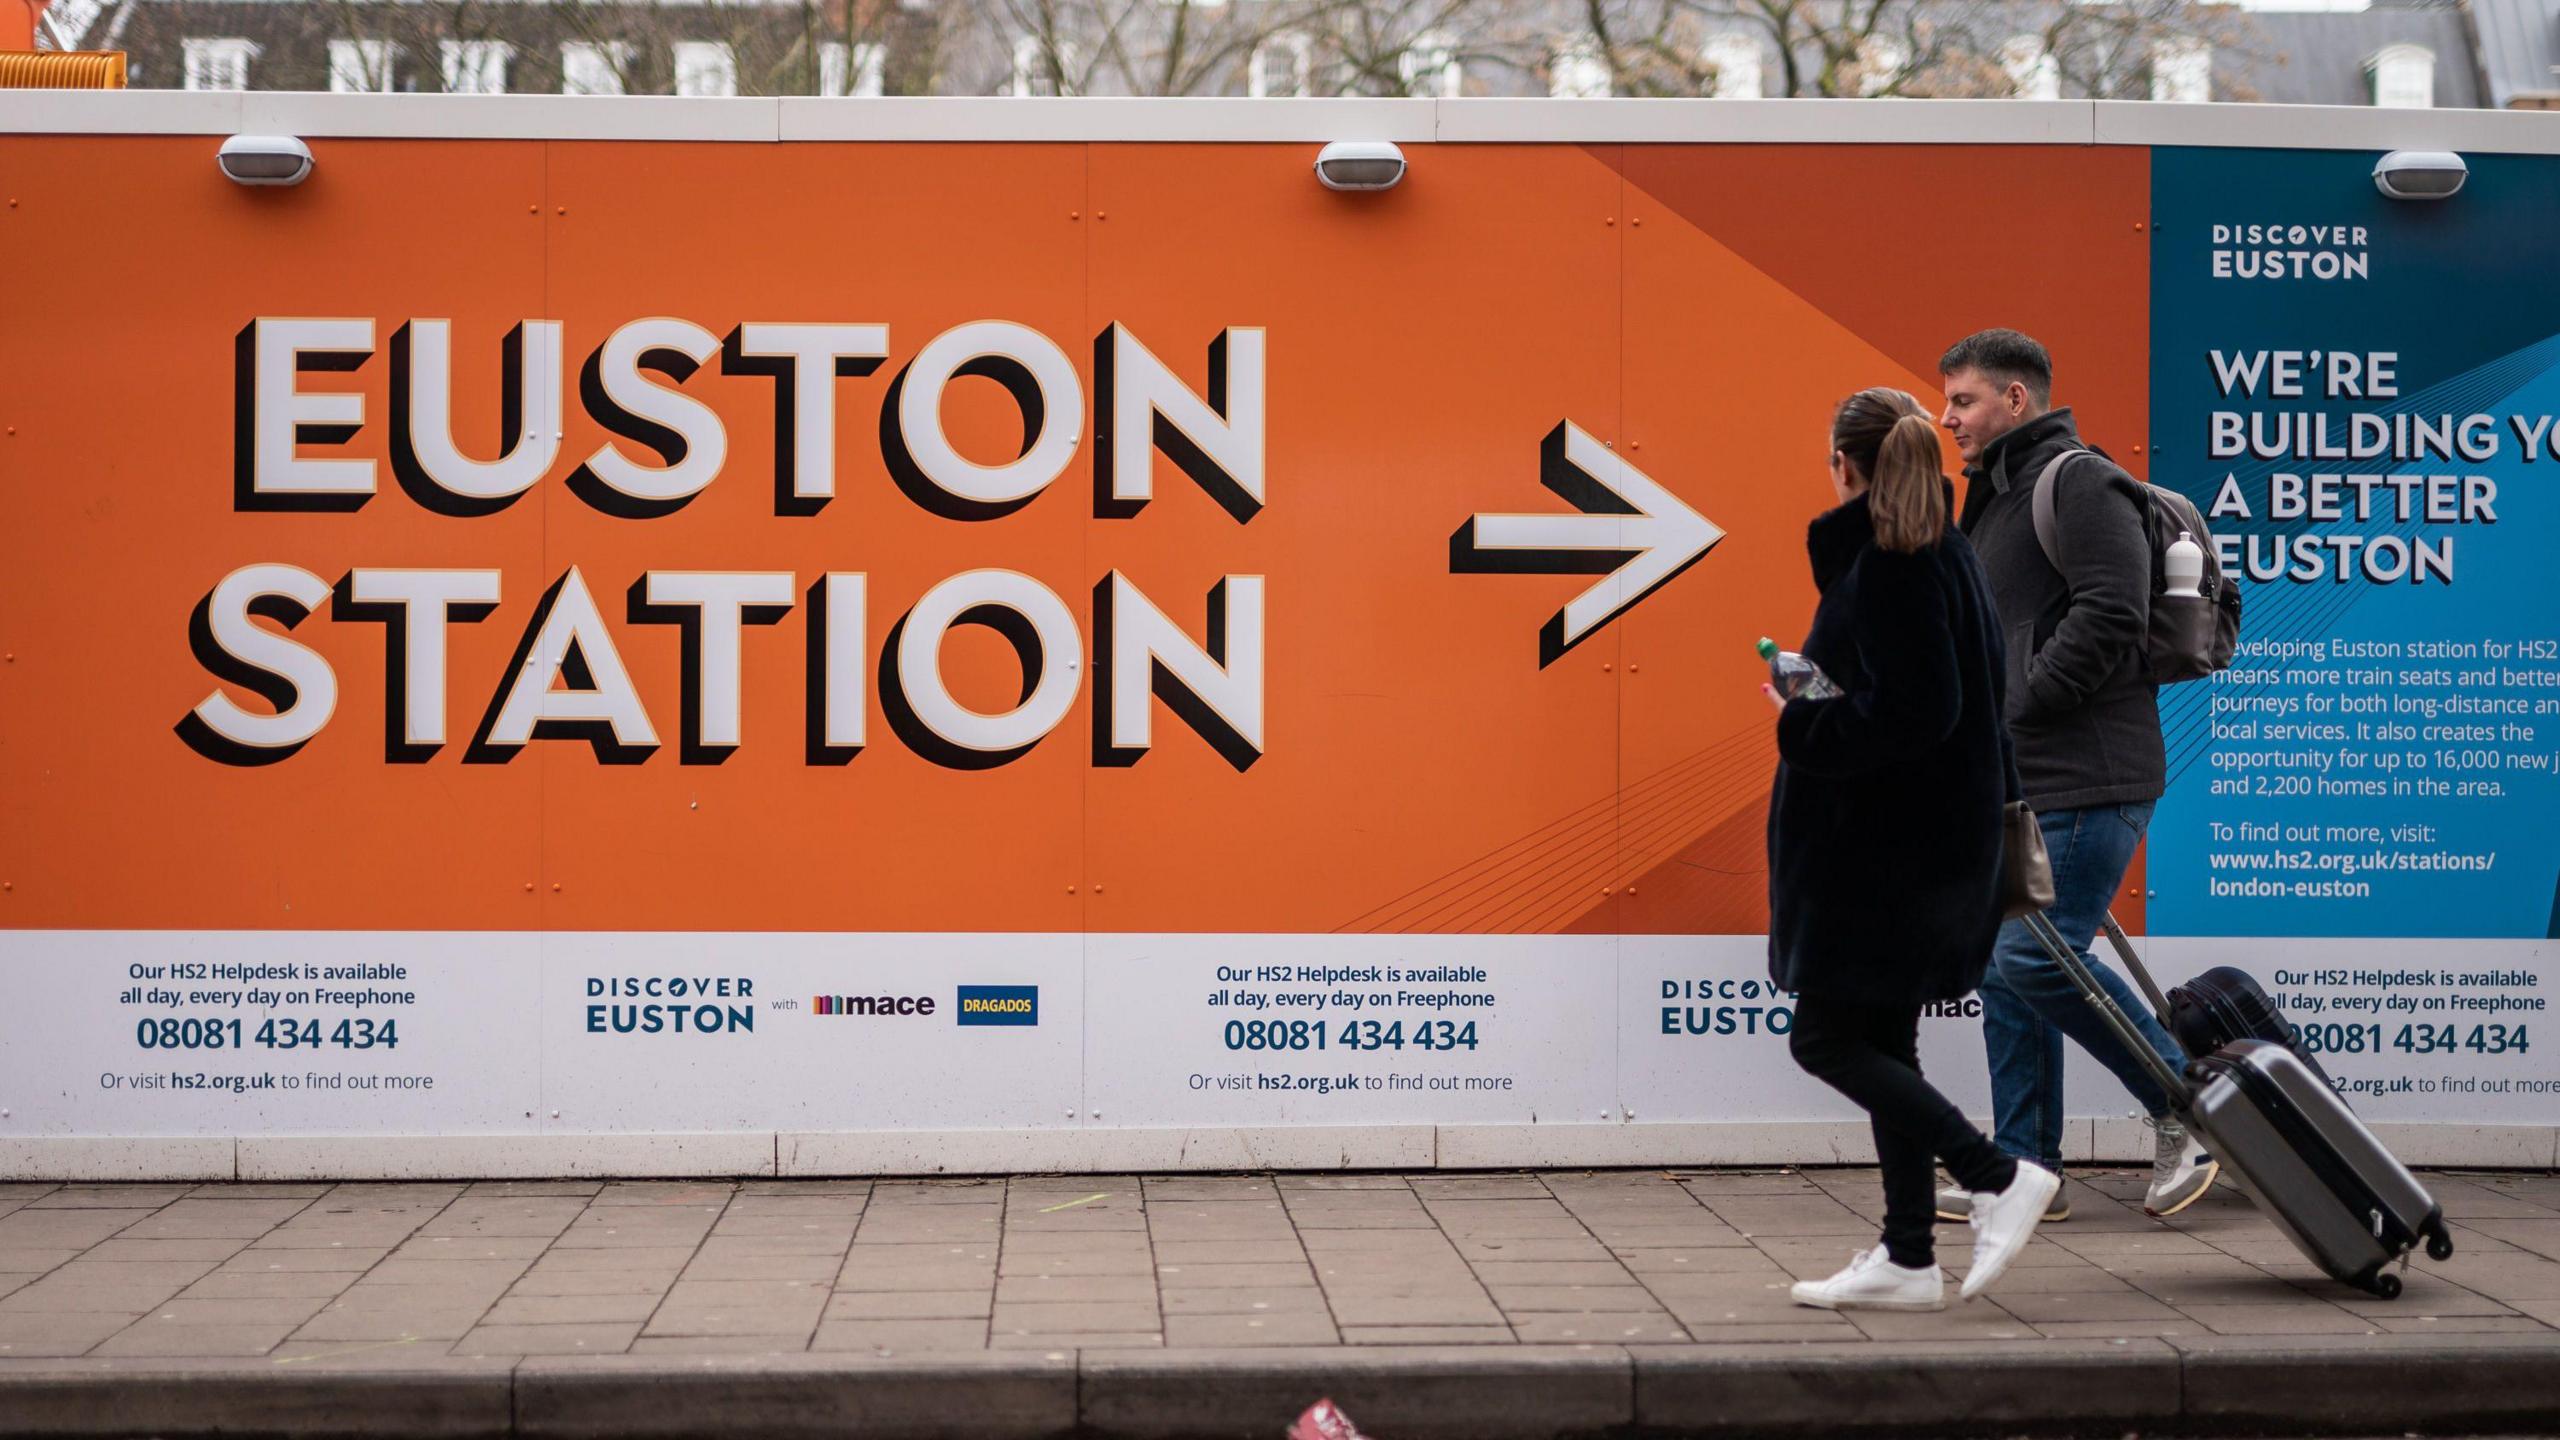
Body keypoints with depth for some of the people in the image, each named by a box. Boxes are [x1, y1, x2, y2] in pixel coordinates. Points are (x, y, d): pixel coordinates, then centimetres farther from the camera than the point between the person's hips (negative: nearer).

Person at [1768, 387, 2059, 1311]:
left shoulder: (1883, 569, -17)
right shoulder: (1950, 556, 12)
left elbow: (1914, 713, -24)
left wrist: (1804, 723, -13)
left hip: (1883, 844, -10)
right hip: (1935, 841, 10)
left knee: (1825, 1040, -4)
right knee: (1881, 1045, 12)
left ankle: (1998, 1177, -8)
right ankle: (1907, 1259, 13)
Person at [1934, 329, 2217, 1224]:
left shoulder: (2080, 485, -10)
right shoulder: (1995, 503, 22)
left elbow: (2108, 620, -21)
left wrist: (2008, 709, -18)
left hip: (2083, 780, -10)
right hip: (2018, 782, 10)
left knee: (2037, 958, -14)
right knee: (2004, 966, 8)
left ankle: (2188, 1108, 2)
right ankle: (2025, 1167, 14)